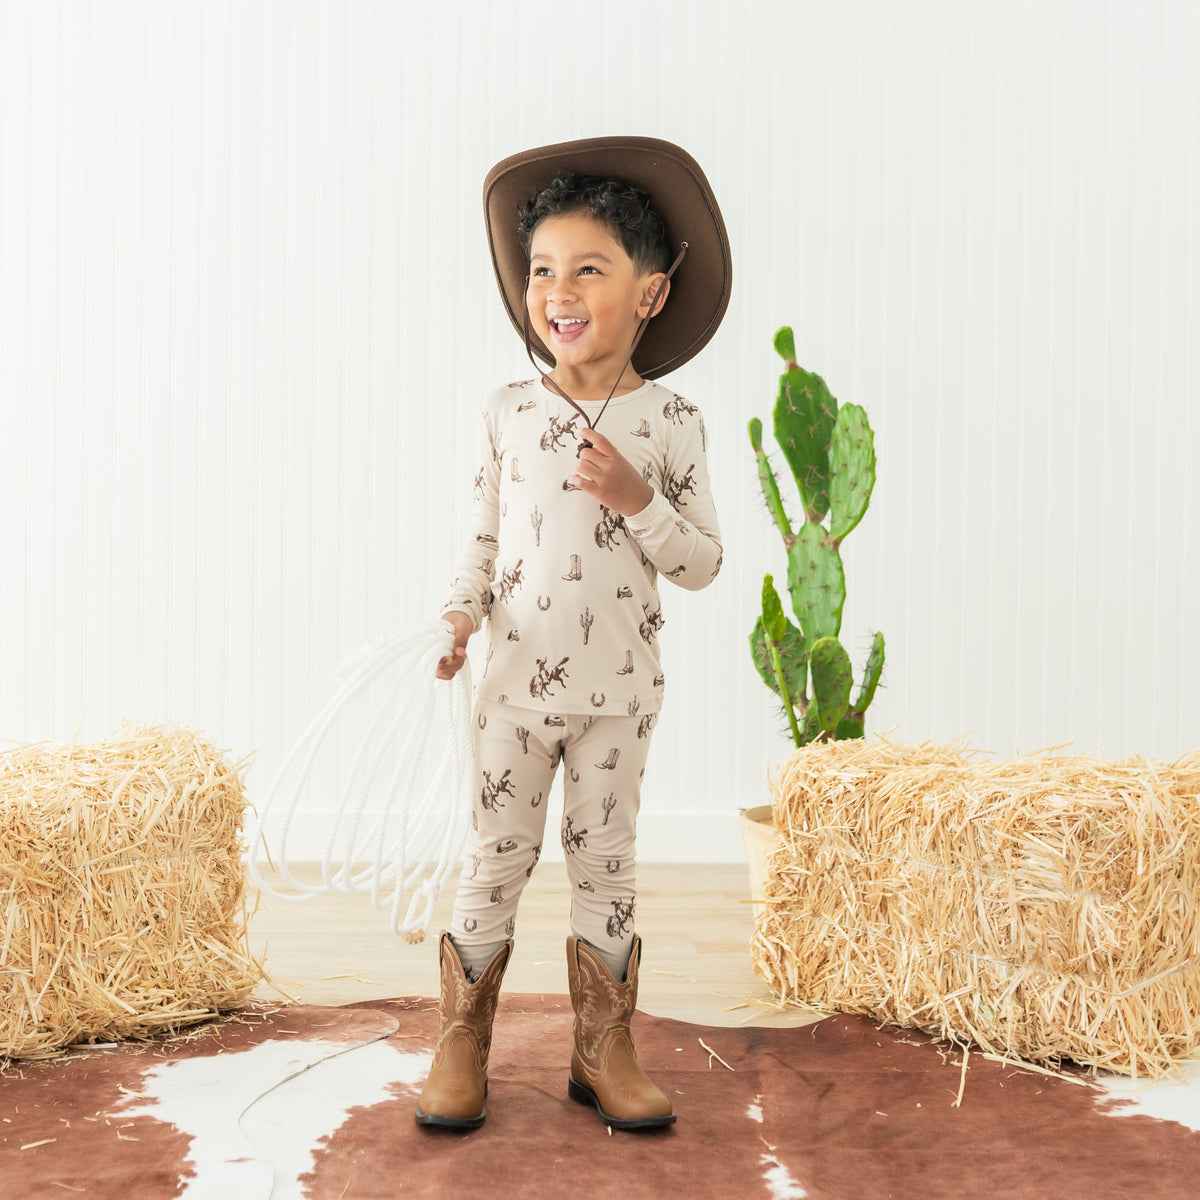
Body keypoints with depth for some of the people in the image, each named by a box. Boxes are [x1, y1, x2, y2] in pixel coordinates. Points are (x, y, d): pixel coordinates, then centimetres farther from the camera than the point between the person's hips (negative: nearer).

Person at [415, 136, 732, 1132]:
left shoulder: (669, 421, -4)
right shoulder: (506, 411, 0)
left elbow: (703, 564, -3)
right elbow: (487, 533, 8)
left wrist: (637, 500, -19)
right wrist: (463, 613, -9)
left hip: (618, 687, -1)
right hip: (517, 679, 1)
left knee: (605, 864, 10)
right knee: (495, 860, 7)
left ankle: (604, 1050, 22)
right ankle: (461, 1048, 20)